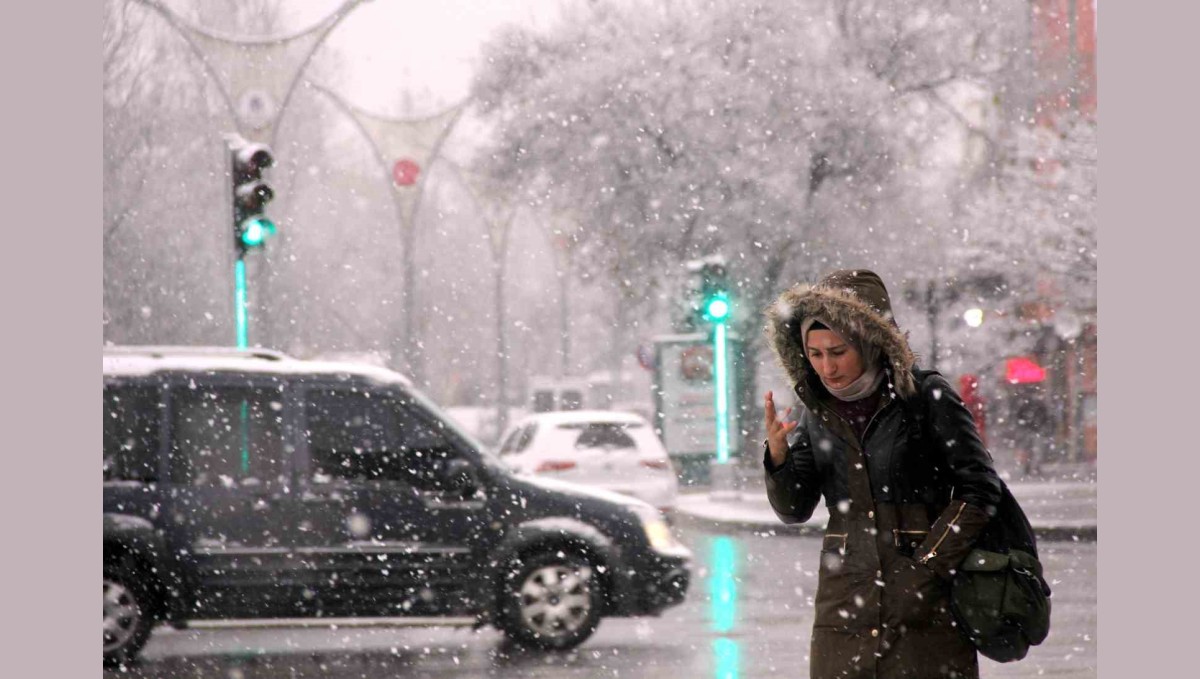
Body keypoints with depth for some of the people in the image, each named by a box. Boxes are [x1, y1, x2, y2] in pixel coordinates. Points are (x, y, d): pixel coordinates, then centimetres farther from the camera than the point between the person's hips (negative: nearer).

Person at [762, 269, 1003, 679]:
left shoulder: (926, 396, -5)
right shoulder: (817, 411, 8)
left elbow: (980, 488, -4)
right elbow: (794, 510, 5)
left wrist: (929, 564, -9)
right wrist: (778, 456, -15)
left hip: (924, 605, -3)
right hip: (845, 596, 4)